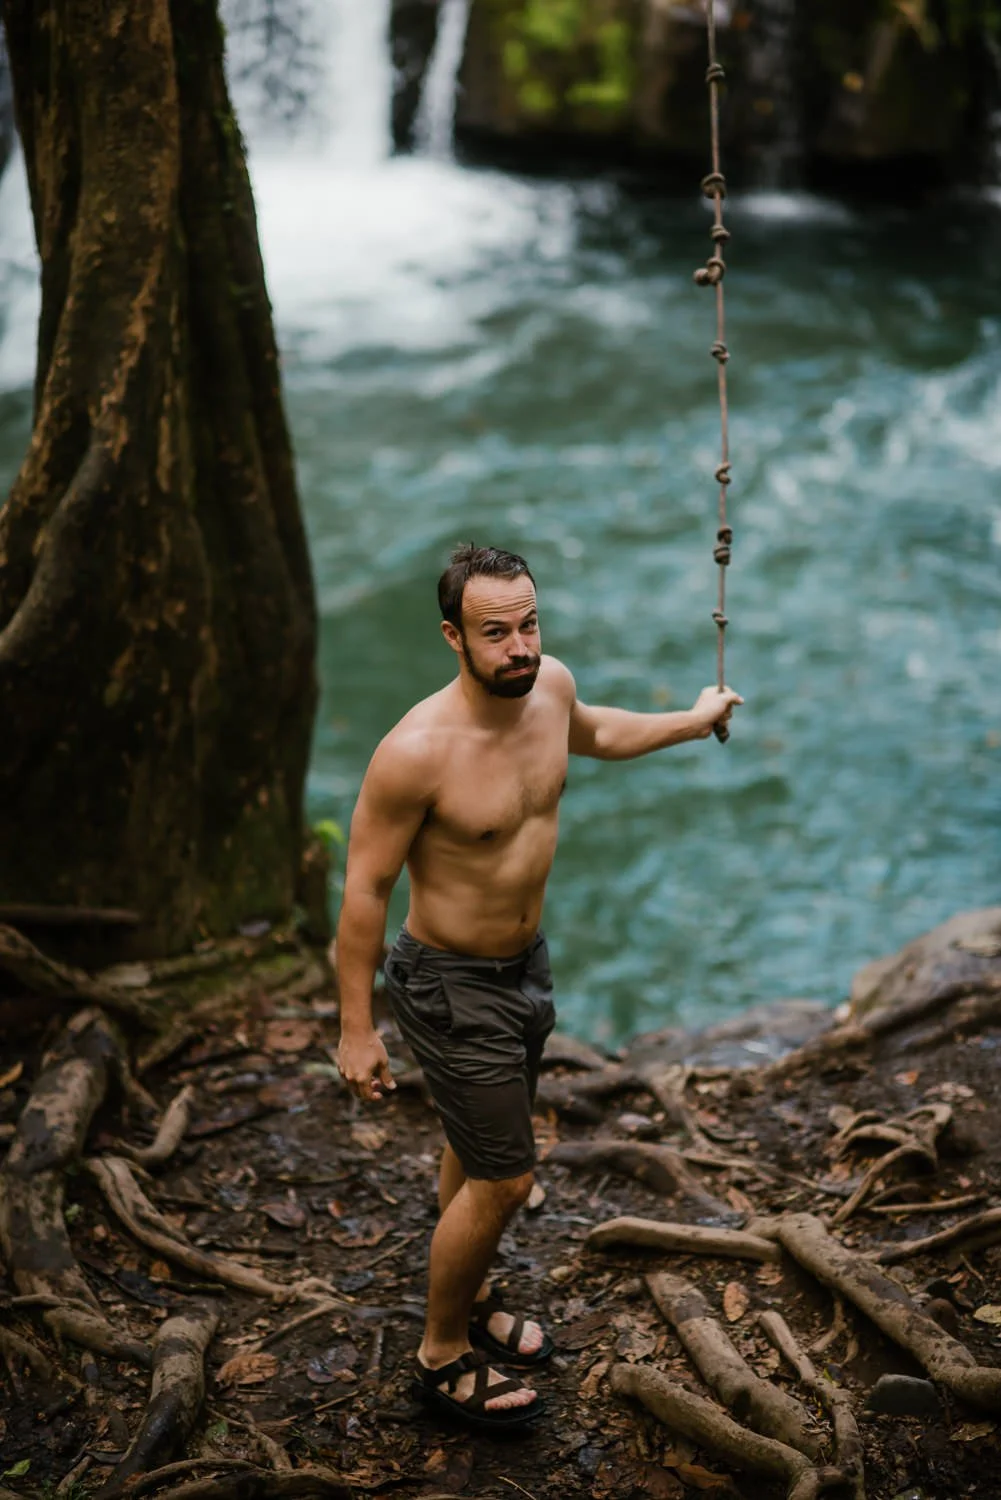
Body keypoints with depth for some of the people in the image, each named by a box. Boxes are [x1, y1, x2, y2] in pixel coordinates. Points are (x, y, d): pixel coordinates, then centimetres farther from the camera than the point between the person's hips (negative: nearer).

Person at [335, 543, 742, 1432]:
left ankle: (469, 1300, 49)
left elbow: (591, 734, 18)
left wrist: (693, 722, 30)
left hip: (526, 960, 7)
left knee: (476, 1148, 26)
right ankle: (443, 1357, 23)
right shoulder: (418, 752, -31)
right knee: (504, 1178, 0)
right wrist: (357, 1029, -18)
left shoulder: (550, 686, -9)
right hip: (452, 984, -7)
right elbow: (365, 890, -22)